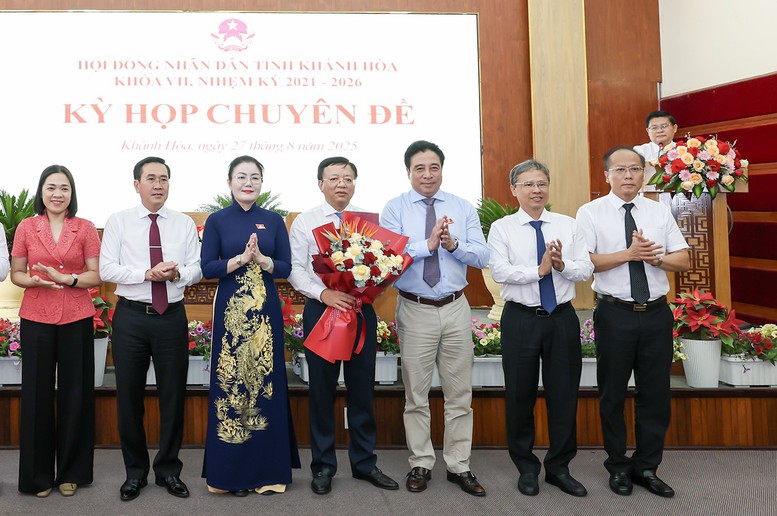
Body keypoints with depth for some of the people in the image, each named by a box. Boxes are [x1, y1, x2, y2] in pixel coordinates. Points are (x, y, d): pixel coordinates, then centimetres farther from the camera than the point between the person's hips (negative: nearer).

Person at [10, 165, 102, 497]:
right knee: (37, 392, 4)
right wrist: (35, 281, -13)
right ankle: (39, 473, 18)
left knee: (74, 392, 4)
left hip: (76, 319, 0)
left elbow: (96, 276, 1)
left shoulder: (85, 229, 2)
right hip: (36, 319, 1)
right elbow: (16, 273, 7)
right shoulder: (26, 227, 5)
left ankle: (71, 471, 19)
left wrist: (67, 279, -16)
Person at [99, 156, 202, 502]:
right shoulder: (119, 222, 1)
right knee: (129, 395, 7)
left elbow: (197, 269, 2)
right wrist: (147, 273, -18)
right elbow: (106, 269, -6)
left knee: (173, 394, 8)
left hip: (172, 317, 1)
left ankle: (168, 470, 24)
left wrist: (177, 273, -19)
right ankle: (135, 471, 24)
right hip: (131, 316, -1)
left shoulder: (185, 224, 7)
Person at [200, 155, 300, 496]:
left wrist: (261, 259, -14)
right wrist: (241, 258, -15)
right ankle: (232, 471, 11)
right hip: (230, 311, -1)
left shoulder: (274, 221, 8)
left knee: (266, 381, 3)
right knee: (230, 382, 0)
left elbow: (286, 267, 4)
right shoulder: (217, 221, 4)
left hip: (265, 311, 1)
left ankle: (268, 469, 14)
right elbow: (207, 268, -3)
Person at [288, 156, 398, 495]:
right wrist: (324, 294, -17)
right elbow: (295, 270, -2)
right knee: (322, 389, 6)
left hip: (361, 309, 2)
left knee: (363, 388, 8)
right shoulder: (304, 222, 3)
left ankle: (364, 462, 23)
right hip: (320, 307, -1)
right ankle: (323, 466, 19)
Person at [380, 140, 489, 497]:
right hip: (415, 310, -2)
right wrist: (428, 244, -23)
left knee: (459, 394, 8)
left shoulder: (463, 208, 6)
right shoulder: (395, 209, -1)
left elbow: (482, 257, -2)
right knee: (416, 394, 8)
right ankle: (420, 465, 21)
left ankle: (459, 466, 20)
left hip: (456, 309, 2)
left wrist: (453, 244, -19)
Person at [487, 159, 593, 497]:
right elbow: (498, 271, -13)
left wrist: (562, 264, -18)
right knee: (520, 395, 7)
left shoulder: (568, 225, 7)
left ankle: (559, 467, 25)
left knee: (564, 394, 9)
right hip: (521, 320, -2)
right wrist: (539, 269, -19)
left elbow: (586, 269, 0)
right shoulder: (501, 228, 0)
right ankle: (526, 468, 24)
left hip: (562, 318, 2)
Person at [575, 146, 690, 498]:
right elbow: (584, 262, -12)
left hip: (657, 313, 3)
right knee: (613, 394, 9)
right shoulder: (591, 213, -3)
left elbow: (684, 260, 6)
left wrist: (656, 257, -13)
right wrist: (628, 254, -19)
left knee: (655, 393, 9)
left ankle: (646, 467, 24)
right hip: (614, 314, -3)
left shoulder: (660, 212, 8)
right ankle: (618, 467, 25)